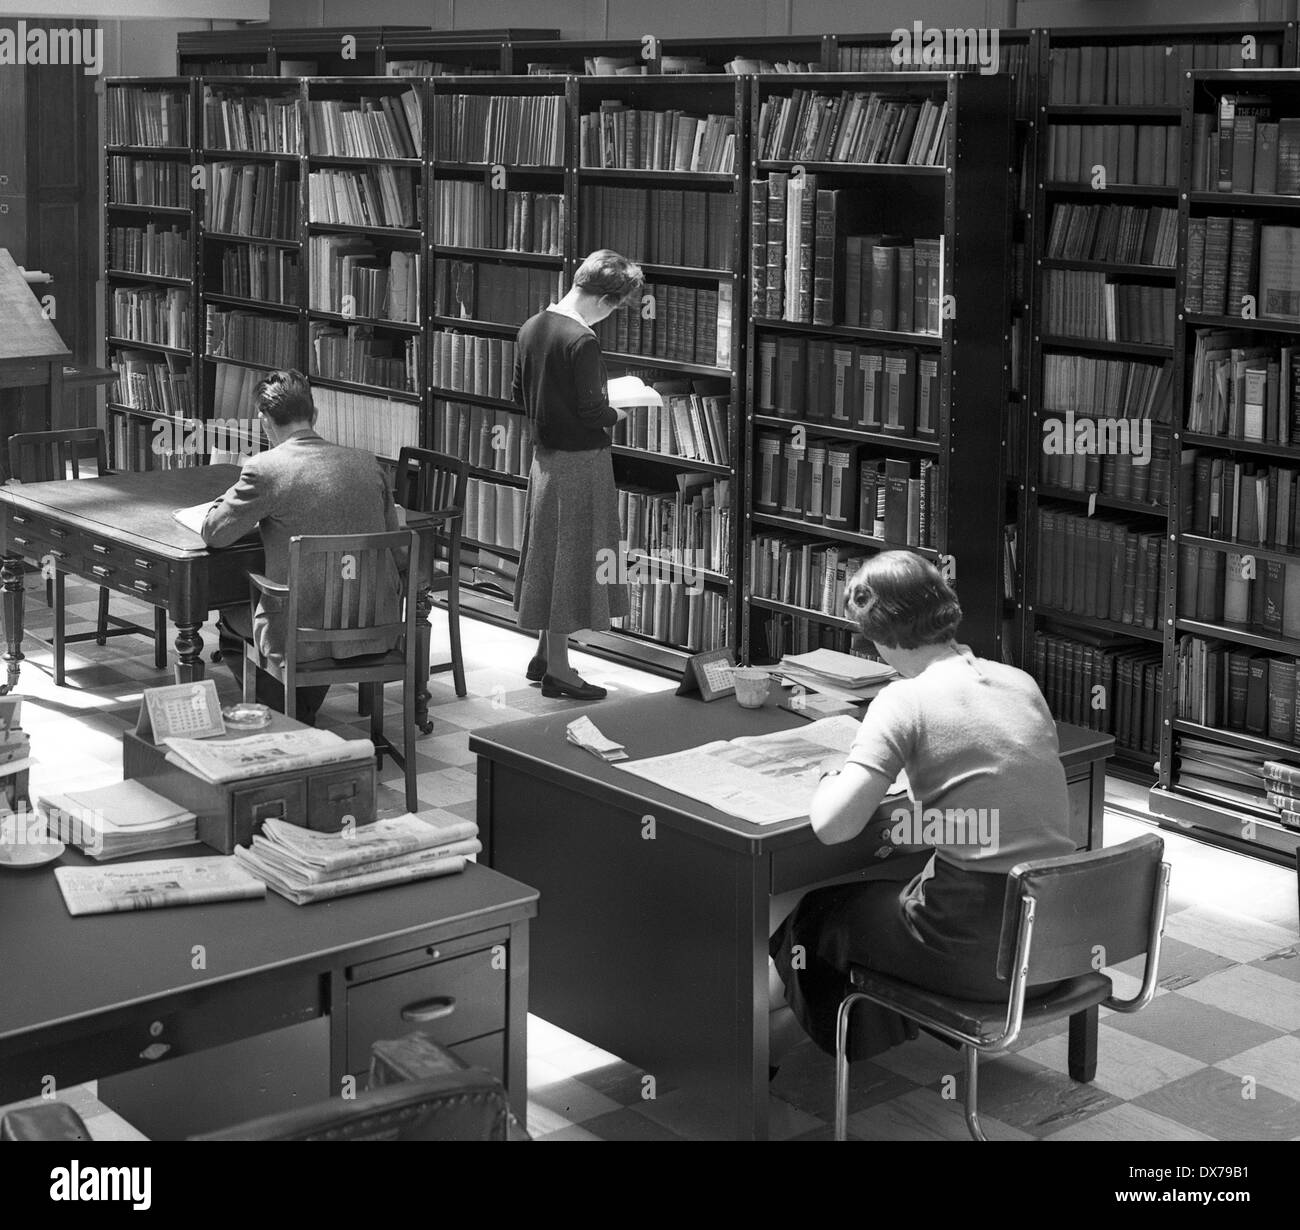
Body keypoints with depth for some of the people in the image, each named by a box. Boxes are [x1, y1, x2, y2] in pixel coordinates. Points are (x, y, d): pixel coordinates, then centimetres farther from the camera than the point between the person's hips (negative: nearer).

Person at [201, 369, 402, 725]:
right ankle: (304, 717, 42)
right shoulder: (367, 464, 2)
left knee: (231, 623, 26)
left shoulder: (264, 469, -12)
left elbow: (214, 533, -4)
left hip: (302, 637, -5)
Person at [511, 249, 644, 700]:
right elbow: (592, 411, -22)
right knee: (571, 558, 0)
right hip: (580, 461, -8)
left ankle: (544, 654, 28)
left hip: (544, 454, 8)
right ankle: (557, 670, 7)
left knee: (548, 556, 17)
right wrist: (618, 413, -3)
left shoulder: (531, 327, 5)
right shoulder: (581, 341, -21)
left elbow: (521, 395, 13)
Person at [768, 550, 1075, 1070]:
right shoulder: (1021, 682, 6)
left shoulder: (905, 700, -14)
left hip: (979, 949, -7)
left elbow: (831, 825, -21)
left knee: (821, 911, 22)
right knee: (875, 880, 31)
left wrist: (833, 773, 0)